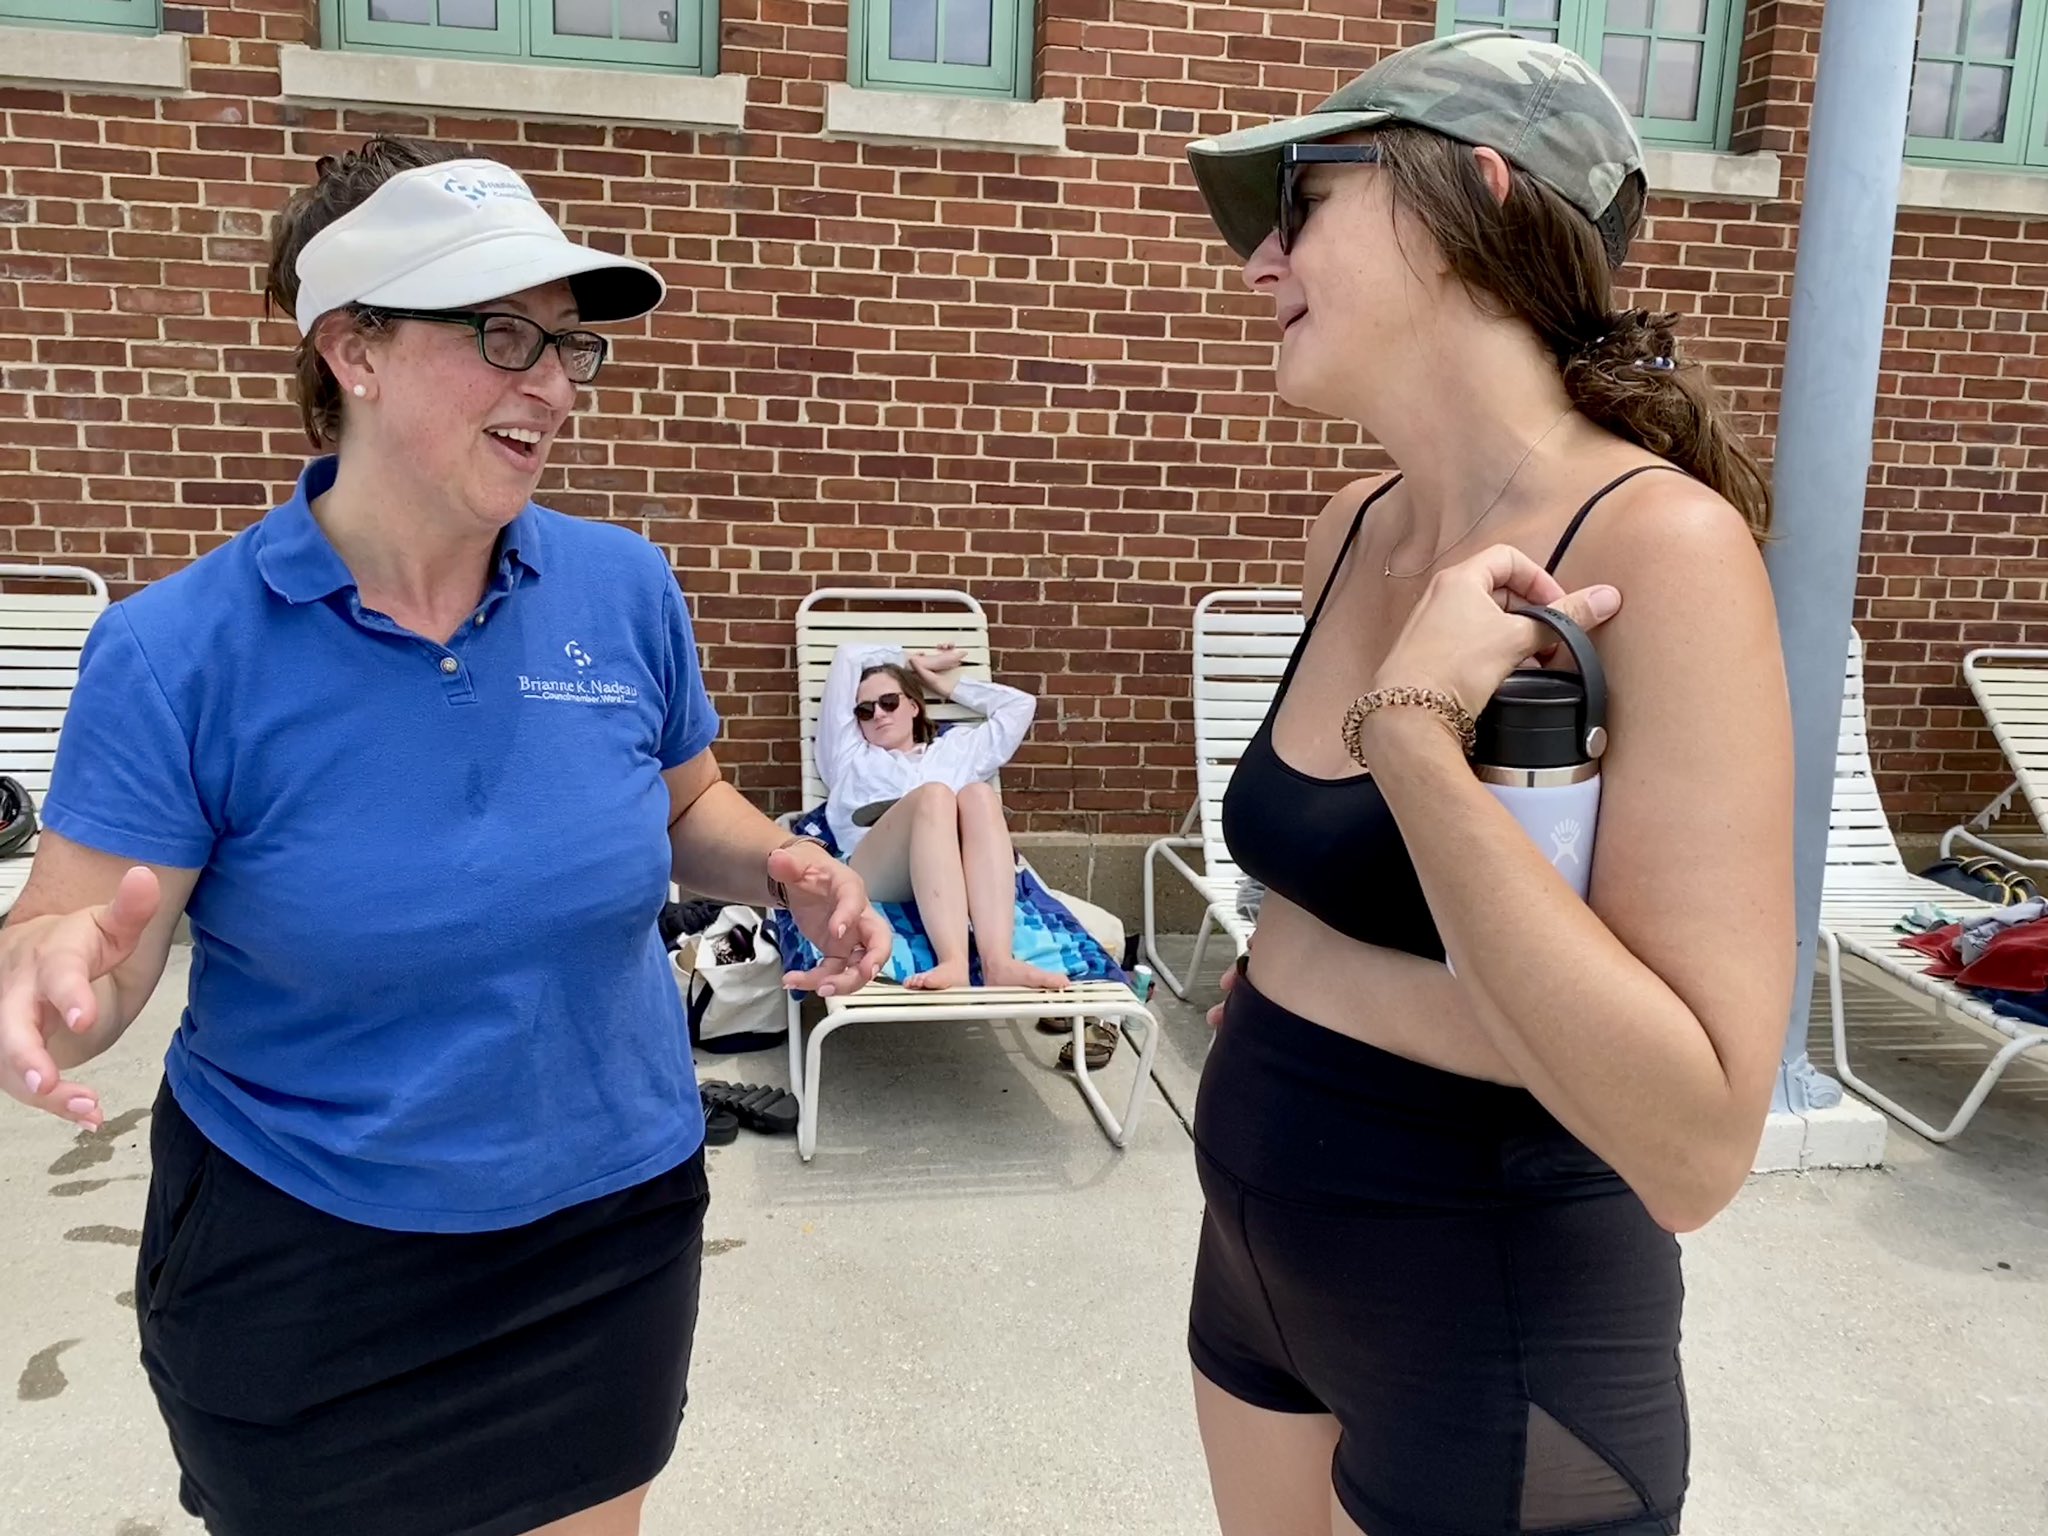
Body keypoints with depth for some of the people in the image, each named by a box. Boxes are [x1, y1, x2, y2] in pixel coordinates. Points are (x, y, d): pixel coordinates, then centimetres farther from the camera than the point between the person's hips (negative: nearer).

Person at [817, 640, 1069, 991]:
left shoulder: (955, 749, 40)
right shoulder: (850, 757, 35)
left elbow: (1020, 705, 41)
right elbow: (848, 656, 36)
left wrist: (949, 685, 46)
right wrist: (916, 661, 45)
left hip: (958, 874, 2)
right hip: (874, 875, -2)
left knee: (979, 795, -31)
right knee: (934, 794, -32)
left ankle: (998, 960, -51)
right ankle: (953, 961, -53)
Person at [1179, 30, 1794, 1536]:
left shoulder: (1660, 544, -22)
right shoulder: (1349, 534, -1)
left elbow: (1694, 1150, -29)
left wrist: (1415, 728, -31)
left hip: (1491, 1345, -6)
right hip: (1261, 1258, 7)